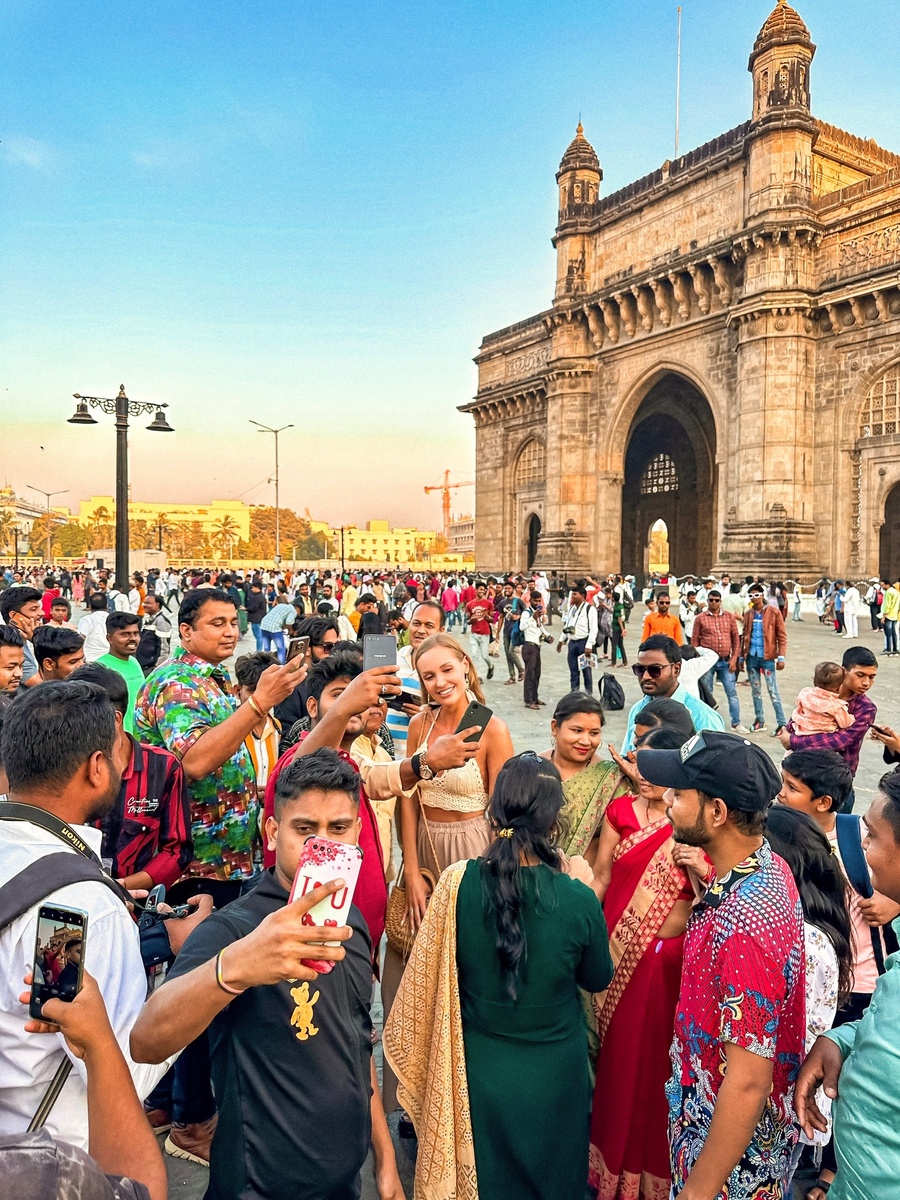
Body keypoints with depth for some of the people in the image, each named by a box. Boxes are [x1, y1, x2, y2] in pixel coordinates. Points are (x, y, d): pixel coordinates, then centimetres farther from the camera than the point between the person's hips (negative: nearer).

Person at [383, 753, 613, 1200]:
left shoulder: (458, 883, -23)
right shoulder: (578, 900, -25)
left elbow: (425, 979, -8)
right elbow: (598, 979, -5)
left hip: (476, 1074, 1)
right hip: (552, 1079, 0)